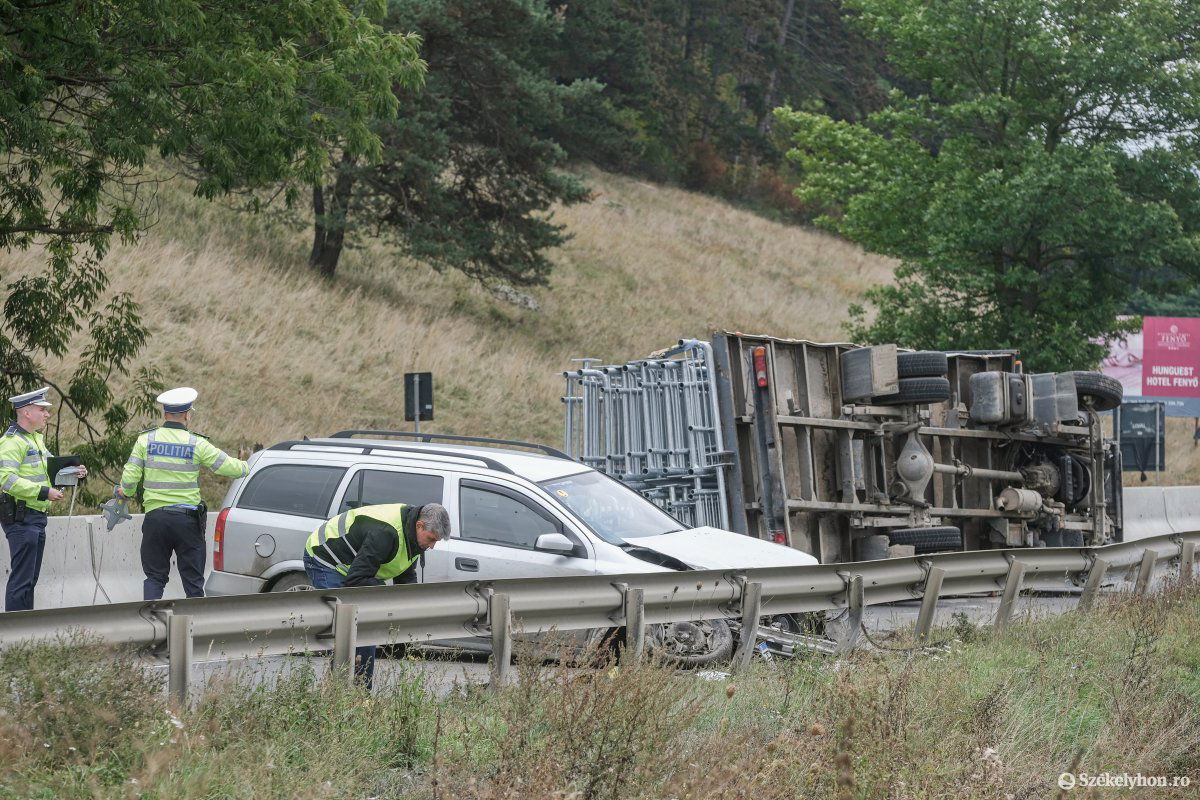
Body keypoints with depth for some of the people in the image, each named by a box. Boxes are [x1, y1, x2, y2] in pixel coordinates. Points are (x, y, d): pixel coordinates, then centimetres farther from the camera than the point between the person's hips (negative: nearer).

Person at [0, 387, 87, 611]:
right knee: (22, 578, -9)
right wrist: (44, 492, -26)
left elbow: (50, 469, 29)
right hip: (20, 519, -10)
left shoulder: (36, 438, 18)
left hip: (37, 517, 10)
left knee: (30, 578, 14)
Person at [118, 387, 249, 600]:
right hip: (187, 518, -1)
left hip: (155, 516, 1)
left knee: (155, 577, 10)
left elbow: (129, 479, -2)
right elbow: (231, 468, -3)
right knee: (193, 580, 7)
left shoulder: (146, 440, 1)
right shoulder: (196, 444, -4)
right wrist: (245, 467, 20)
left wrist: (126, 492, 21)